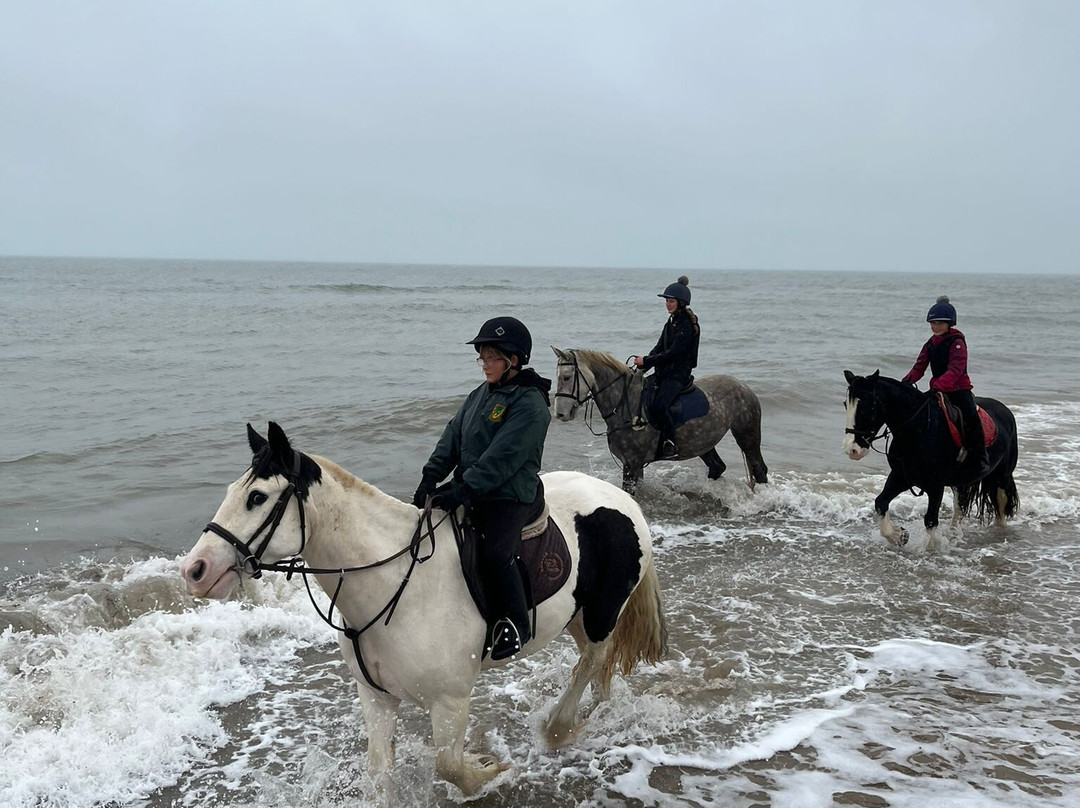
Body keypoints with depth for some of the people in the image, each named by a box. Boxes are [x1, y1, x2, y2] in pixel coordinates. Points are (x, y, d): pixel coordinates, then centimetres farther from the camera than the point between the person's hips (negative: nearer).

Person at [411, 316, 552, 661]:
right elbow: (453, 437, 11)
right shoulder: (481, 395, 13)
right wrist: (431, 476, -4)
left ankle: (515, 624, -11)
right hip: (469, 491, 9)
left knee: (495, 553, -29)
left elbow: (502, 458, -23)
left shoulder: (530, 403, -14)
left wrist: (464, 491, -29)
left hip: (511, 496, -9)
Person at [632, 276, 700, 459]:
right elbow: (659, 348, 13)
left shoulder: (687, 325, -13)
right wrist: (643, 363, -2)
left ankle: (671, 444, -15)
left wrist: (647, 361, -18)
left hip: (678, 375, -10)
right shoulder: (671, 322, 15)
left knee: (658, 407, -28)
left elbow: (673, 353, -20)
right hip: (664, 373, 10)